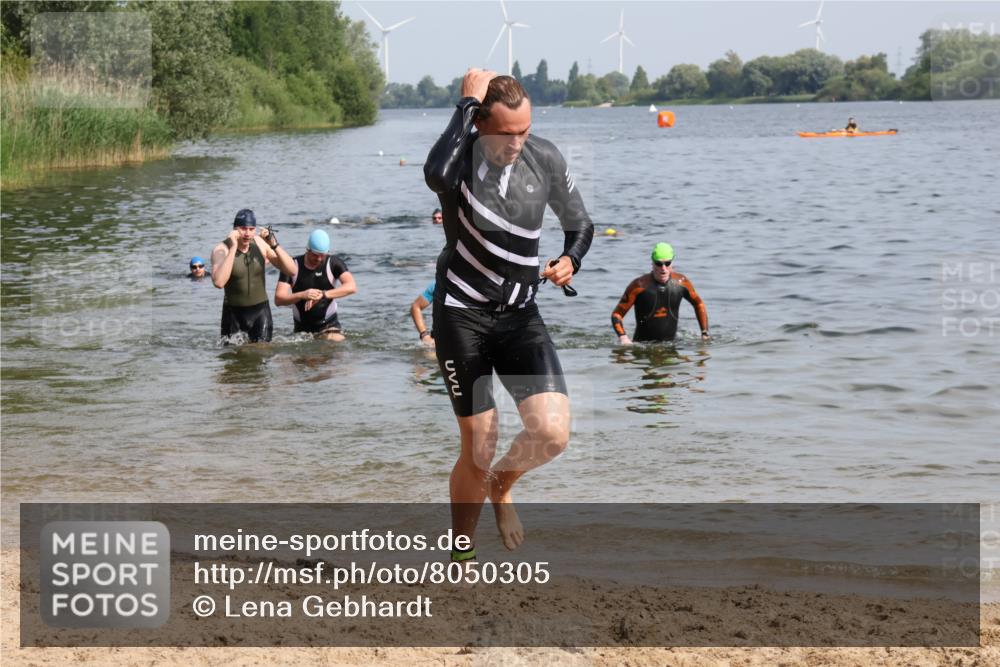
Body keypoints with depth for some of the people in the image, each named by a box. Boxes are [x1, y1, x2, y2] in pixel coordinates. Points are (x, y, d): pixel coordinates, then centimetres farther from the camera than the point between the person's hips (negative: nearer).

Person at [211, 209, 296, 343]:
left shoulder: (260, 243, -4)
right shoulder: (221, 250, -13)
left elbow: (291, 270, -5)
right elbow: (219, 282, -32)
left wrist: (274, 245, -18)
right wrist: (233, 248, -31)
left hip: (260, 311, 2)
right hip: (234, 312, -2)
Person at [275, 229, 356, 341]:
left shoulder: (333, 263, -5)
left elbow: (351, 287, -20)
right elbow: (278, 299, -12)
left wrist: (323, 294, -32)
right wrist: (302, 295, -31)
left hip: (328, 328, -2)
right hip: (301, 329, 2)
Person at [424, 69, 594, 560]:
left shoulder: (544, 159, -2)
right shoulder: (461, 153, -13)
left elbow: (579, 224, 14)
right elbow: (437, 176, -40)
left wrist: (570, 260, -8)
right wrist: (467, 102, -30)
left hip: (520, 316, 3)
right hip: (461, 315, -3)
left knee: (552, 433, -15)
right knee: (478, 449, -1)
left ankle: (502, 484, 20)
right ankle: (461, 557, 22)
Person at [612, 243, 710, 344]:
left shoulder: (680, 282, -1)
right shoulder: (639, 285, -10)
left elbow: (699, 304, 17)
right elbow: (617, 314, -6)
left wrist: (705, 334, 12)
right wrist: (622, 337, -22)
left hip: (670, 343, 3)